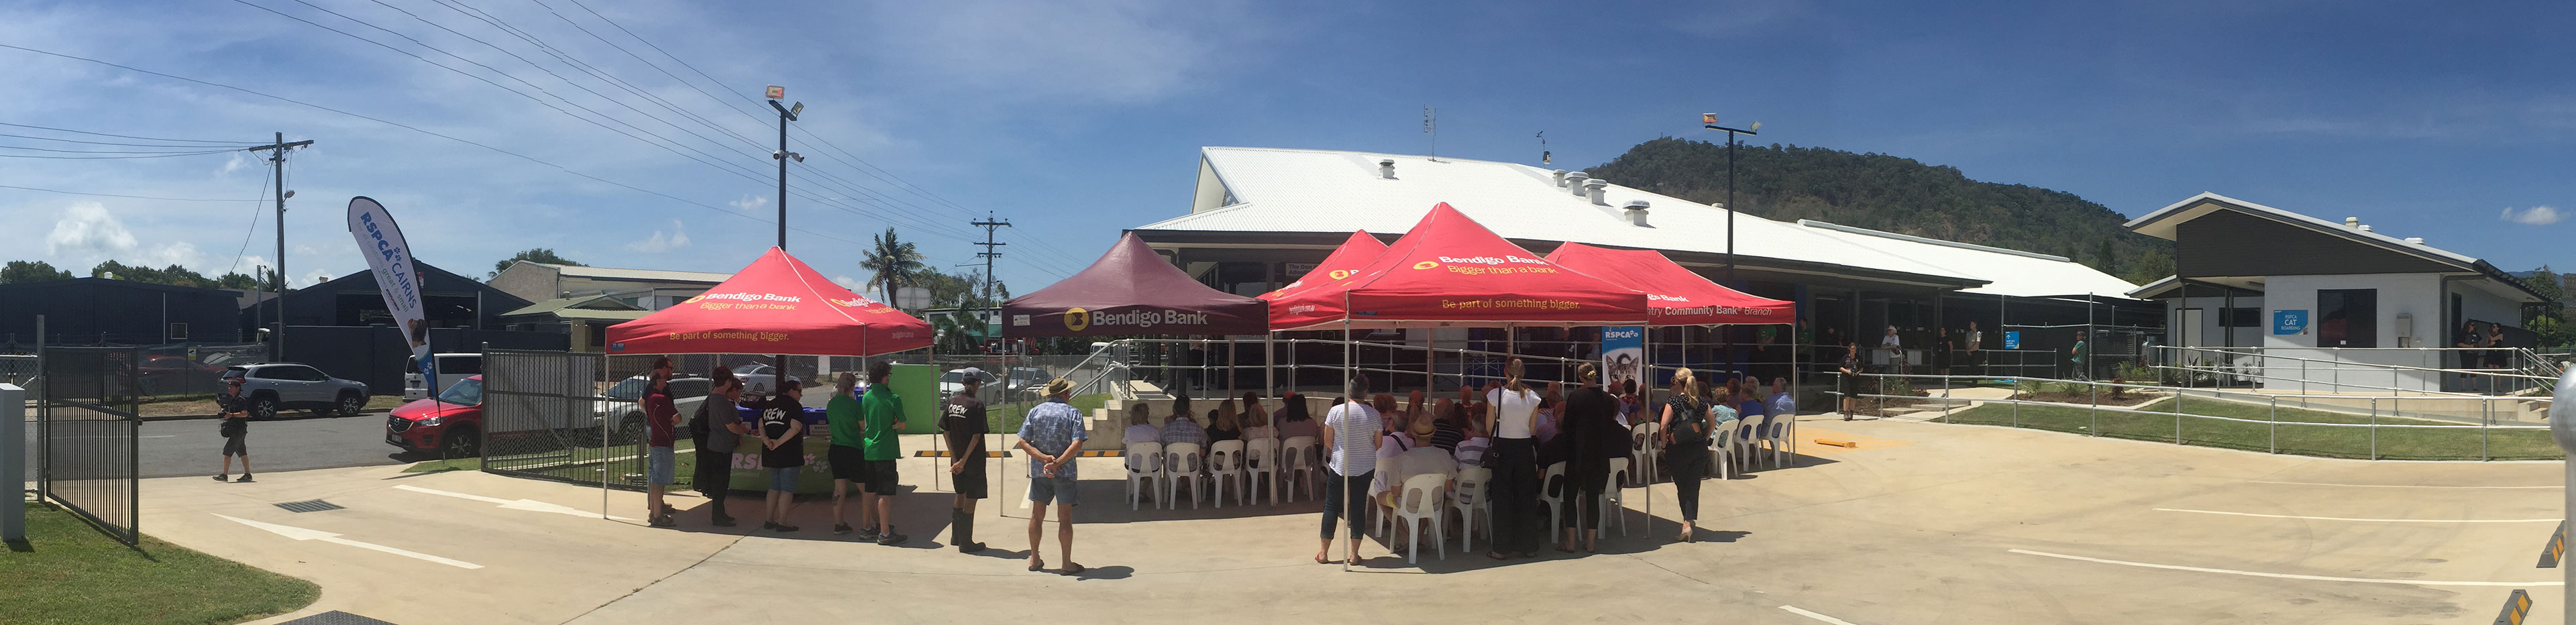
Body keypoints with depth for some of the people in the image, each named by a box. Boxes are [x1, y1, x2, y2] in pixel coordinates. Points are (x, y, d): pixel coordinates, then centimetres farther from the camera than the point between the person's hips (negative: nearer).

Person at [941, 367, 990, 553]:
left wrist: (955, 458, 0)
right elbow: (977, 436, -20)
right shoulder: (976, 405, -15)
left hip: (956, 459, 6)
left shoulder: (952, 402, 3)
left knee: (960, 496, 21)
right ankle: (966, 543, 8)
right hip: (973, 459, -6)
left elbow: (945, 431, 3)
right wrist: (964, 460, -14)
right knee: (971, 499, 2)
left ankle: (956, 537, 30)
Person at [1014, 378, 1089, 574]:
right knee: (1065, 518, 1)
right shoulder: (1073, 413, -5)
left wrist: (1044, 458, -12)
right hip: (1065, 471, -3)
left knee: (1037, 516, 13)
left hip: (1039, 470, 3)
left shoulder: (1035, 411, 5)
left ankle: (1034, 559, 22)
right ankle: (1067, 564, 4)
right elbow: (1077, 444, -18)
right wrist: (1057, 463, -19)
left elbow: (1023, 442, -3)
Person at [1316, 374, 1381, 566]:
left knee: (1331, 506, 9)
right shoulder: (1374, 415, -8)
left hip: (1339, 465, 0)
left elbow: (1328, 441, -2)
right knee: (1358, 507, 6)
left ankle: (1324, 551, 14)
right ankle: (1354, 554, 8)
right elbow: (1378, 445, 0)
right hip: (1365, 468, 0)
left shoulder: (1335, 411, -10)